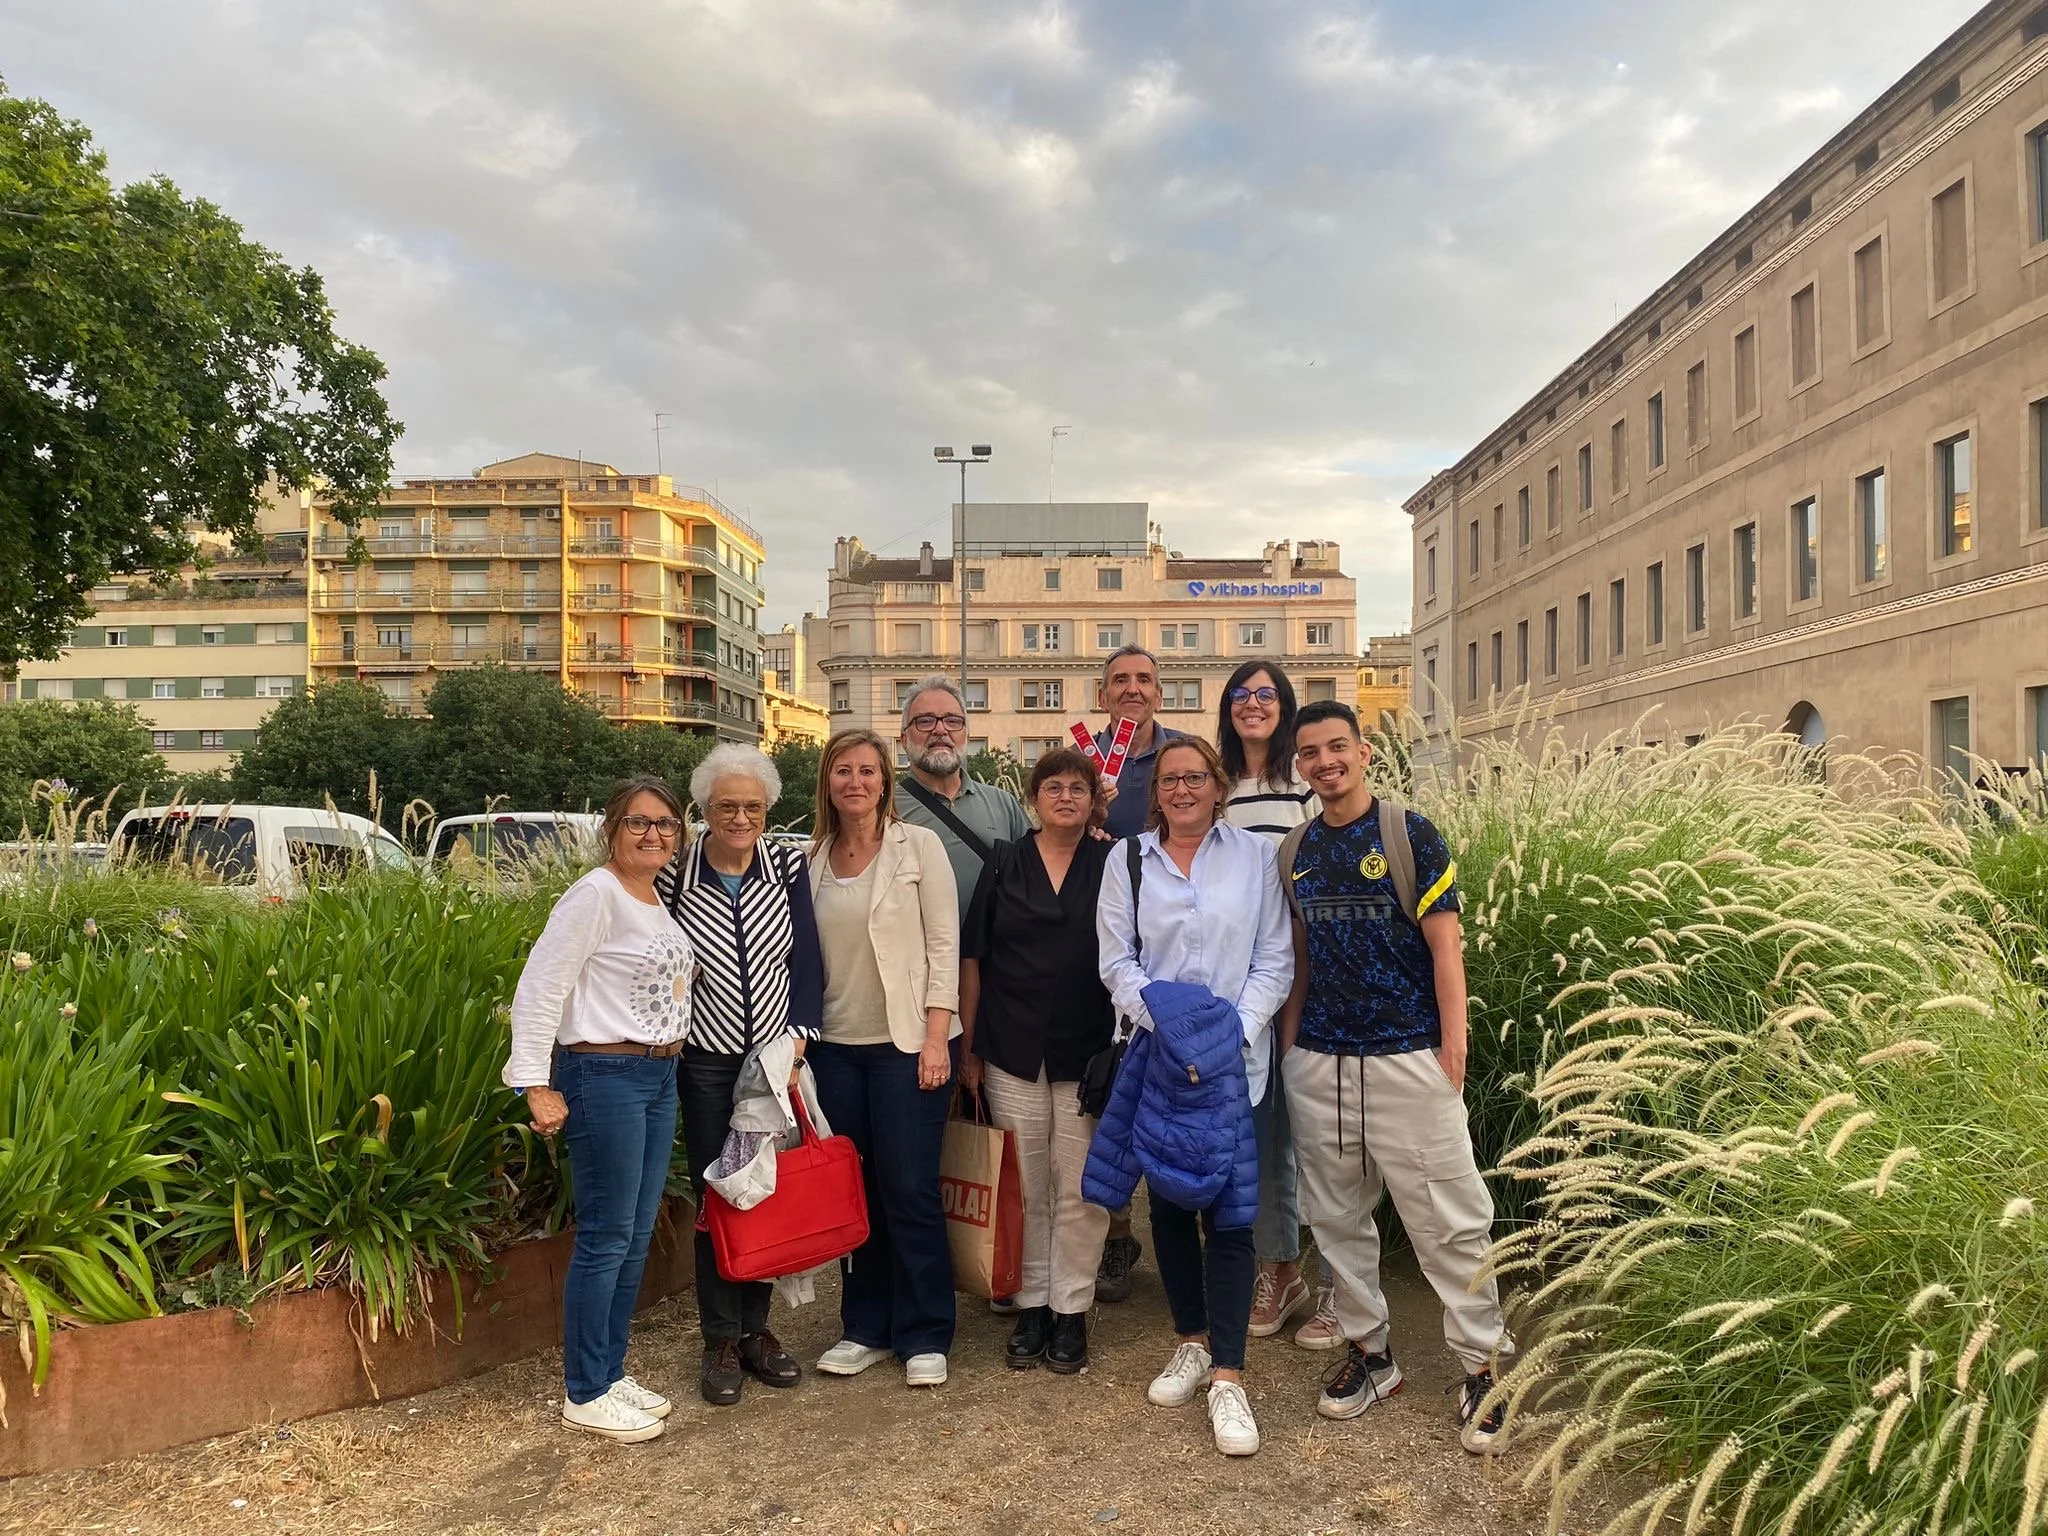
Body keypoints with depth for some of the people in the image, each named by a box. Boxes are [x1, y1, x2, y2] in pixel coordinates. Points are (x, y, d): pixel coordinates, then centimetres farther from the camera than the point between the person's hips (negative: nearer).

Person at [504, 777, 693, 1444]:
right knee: (605, 1240, 0)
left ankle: (611, 1374, 29)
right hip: (605, 1076, -8)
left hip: (660, 1077, 8)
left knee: (636, 1239, 15)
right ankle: (584, 1395, 15)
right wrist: (537, 1084, -18)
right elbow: (538, 990, -16)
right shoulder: (596, 895, -14)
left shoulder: (664, 901, 10)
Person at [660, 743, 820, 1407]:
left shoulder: (788, 868, -2)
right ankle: (722, 1340, 20)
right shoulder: (675, 877, -6)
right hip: (707, 1062, -1)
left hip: (776, 1058, 2)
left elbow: (806, 961, -1)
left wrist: (796, 1039, -8)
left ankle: (756, 1328, 26)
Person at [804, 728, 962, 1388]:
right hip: (837, 1045, 4)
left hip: (907, 1041, -4)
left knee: (909, 1190, -1)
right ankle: (866, 1328, 24)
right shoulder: (813, 859, 8)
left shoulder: (918, 845, -3)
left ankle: (925, 1336, 15)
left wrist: (936, 1037, -11)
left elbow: (944, 944, -6)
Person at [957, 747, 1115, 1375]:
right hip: (1011, 1054, 1)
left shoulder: (1113, 866, 1)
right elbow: (973, 958, 6)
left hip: (1087, 1056, -1)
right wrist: (966, 1047, 4)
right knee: (1025, 1190, 9)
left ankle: (1071, 1310, 19)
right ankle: (1031, 1305, 23)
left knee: (1080, 1191, 4)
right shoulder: (1004, 864, 4)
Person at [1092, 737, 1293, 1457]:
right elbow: (1117, 962, 2)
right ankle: (1192, 1344, 29)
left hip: (1237, 1062, -2)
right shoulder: (1128, 861, 7)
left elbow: (1275, 960, 1)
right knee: (1169, 1206, 11)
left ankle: (1227, 1378, 3)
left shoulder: (1255, 855, 4)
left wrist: (1235, 1031, -12)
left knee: (1229, 1213, -4)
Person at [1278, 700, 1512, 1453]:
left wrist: (1453, 1046, -10)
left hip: (1408, 1058, -4)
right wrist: (1288, 1042, 9)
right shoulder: (1295, 851, 8)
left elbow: (1444, 945, -6)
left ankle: (1483, 1366, 15)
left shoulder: (1410, 834, -5)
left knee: (1450, 1220, 1)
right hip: (1318, 1062, 5)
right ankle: (1368, 1350, 27)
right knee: (1337, 1217, 12)